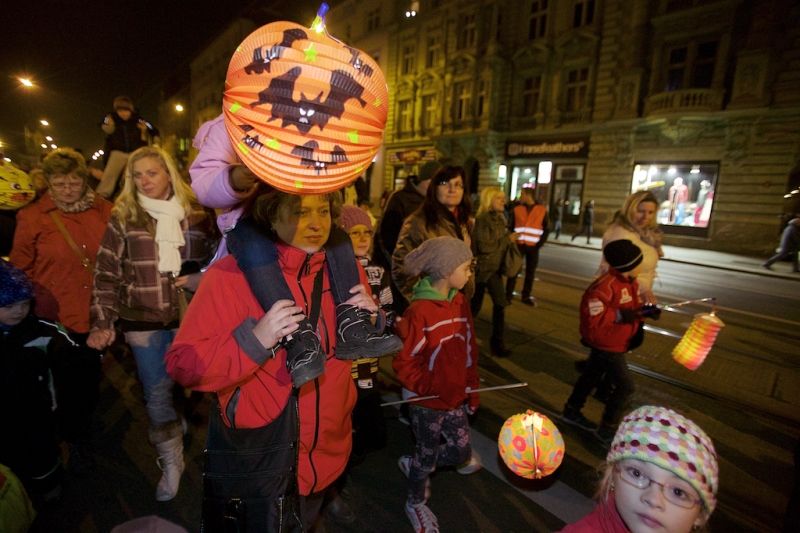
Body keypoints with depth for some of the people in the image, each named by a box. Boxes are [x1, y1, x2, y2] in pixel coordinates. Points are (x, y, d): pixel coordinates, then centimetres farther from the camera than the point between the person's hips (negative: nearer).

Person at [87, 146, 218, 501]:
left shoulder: (196, 214, 2)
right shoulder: (124, 217, 1)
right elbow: (107, 274, 0)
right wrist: (102, 322, -6)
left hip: (189, 319, 0)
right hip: (143, 322, 0)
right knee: (157, 395, 9)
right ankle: (171, 462, 28)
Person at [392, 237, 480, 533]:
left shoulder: (460, 301, -4)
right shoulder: (419, 311, -25)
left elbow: (469, 350, 5)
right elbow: (403, 362, -18)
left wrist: (472, 389, 9)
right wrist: (432, 388, -20)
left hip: (455, 397, 6)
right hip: (427, 401, -6)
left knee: (462, 452, 17)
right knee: (428, 455, 16)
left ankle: (413, 465, 43)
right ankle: (416, 504, 46)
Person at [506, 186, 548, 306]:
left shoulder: (542, 210, 2)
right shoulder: (517, 209, 4)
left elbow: (546, 229, 5)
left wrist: (539, 244, -4)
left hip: (533, 247, 0)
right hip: (518, 245, 0)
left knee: (530, 272, 8)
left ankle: (526, 296, 20)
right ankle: (508, 294, 9)